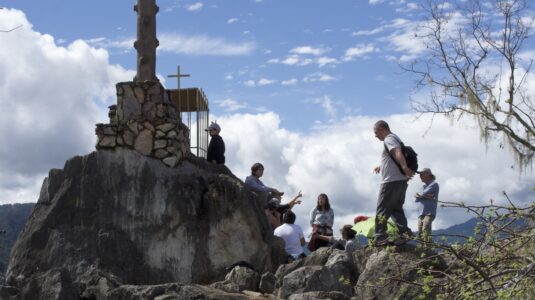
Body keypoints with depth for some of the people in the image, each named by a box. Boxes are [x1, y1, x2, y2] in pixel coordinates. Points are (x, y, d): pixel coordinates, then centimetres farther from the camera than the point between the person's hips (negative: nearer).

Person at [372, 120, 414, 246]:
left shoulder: (389, 139, -10)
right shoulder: (395, 138, 22)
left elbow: (398, 153, -30)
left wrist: (404, 167, -43)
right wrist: (381, 167, 46)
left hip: (391, 181, -10)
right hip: (401, 180, 10)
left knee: (382, 210, -5)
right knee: (396, 208, 12)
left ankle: (380, 238, -6)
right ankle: (404, 232, 1)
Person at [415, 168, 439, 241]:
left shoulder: (434, 184, 2)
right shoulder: (423, 187, 23)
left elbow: (424, 194, -11)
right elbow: (416, 199, 10)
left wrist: (418, 195, 9)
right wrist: (426, 196, -5)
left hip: (430, 213, -7)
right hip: (421, 213, 7)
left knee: (425, 230, -25)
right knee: (420, 234, -5)